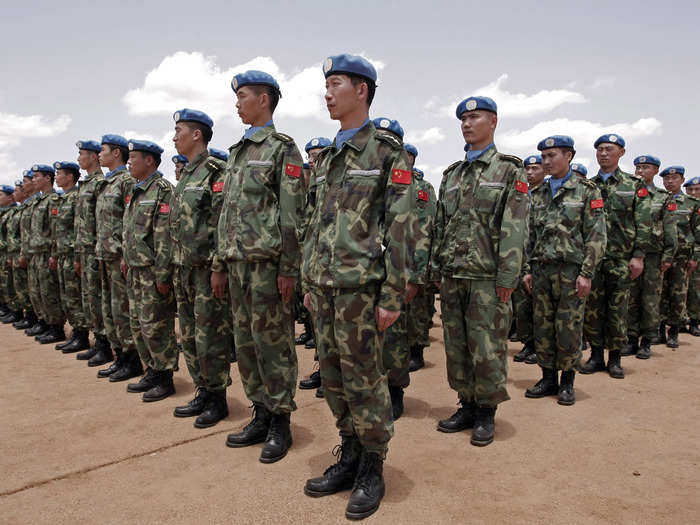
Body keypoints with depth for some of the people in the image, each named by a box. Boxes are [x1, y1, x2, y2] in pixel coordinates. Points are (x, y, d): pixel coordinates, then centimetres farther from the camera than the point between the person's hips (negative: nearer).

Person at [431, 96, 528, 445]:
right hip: (451, 277, 6)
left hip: (487, 278, -5)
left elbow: (514, 229, -8)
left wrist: (507, 277, -14)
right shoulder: (451, 174, 16)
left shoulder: (510, 171, 0)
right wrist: (436, 269, 11)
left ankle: (486, 413, 16)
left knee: (487, 348, 1)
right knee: (456, 346, 11)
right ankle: (467, 406, 25)